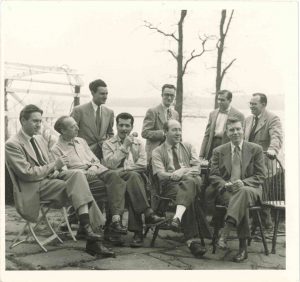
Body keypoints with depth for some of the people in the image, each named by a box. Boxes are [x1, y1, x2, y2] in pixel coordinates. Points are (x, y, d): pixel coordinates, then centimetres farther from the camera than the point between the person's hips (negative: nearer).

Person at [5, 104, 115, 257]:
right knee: (77, 188, -24)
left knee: (77, 174, -21)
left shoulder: (39, 138, 17)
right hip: (36, 186, -7)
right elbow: (27, 173, -15)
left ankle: (87, 226, -25)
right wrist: (54, 165, -15)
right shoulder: (12, 145, -8)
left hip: (50, 176, 7)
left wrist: (56, 170, -2)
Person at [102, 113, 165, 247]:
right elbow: (110, 164, -3)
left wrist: (124, 170, -7)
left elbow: (142, 164, 5)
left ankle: (137, 232, -36)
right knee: (133, 175, -36)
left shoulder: (138, 143, 21)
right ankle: (148, 213, -41)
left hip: (137, 178, 2)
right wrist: (124, 147, -3)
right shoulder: (108, 144, 16)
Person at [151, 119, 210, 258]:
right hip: (171, 185, -2)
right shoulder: (157, 152, 16)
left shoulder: (188, 147, 25)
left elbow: (197, 167, 11)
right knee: (189, 198, -36)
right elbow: (161, 175, 1)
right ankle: (193, 240, -45)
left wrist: (183, 171, -10)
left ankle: (178, 216, -56)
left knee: (190, 181, -39)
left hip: (192, 180, 2)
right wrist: (174, 175, -21)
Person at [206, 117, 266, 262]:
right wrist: (226, 184, -15)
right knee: (241, 203, -35)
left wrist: (243, 182, -17)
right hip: (225, 190, 1)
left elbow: (260, 176, 3)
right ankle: (243, 246, -34)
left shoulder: (256, 149, 8)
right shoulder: (218, 151, 12)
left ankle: (224, 234, -45)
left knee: (243, 192, -40)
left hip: (250, 189, -1)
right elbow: (213, 176, 8)